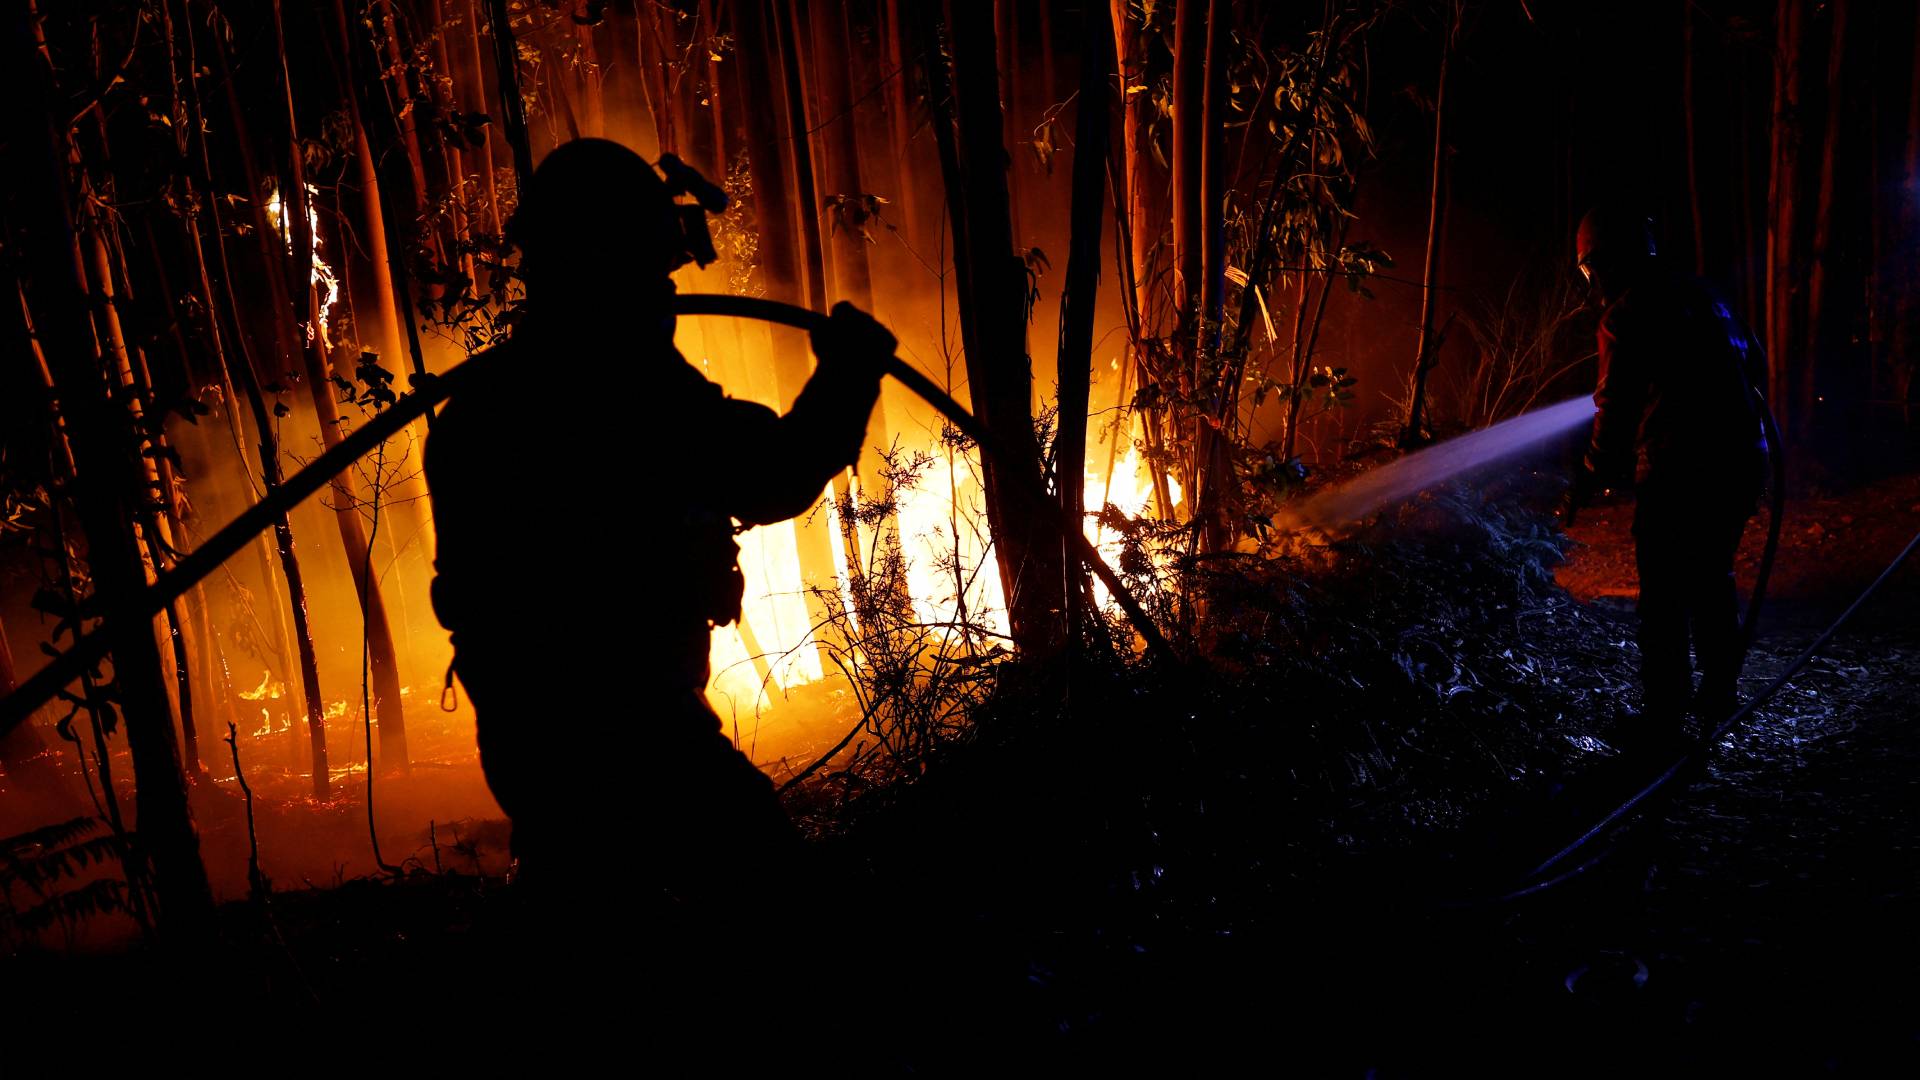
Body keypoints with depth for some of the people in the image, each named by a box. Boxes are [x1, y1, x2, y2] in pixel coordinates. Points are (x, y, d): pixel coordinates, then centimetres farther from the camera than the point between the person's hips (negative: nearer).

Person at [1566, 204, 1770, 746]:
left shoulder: (1626, 314, -9)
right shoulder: (1703, 294, 14)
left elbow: (1617, 408, -12)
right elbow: (1754, 363, 24)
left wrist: (1591, 478, -2)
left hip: (1676, 472, -8)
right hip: (1741, 462, 8)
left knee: (1665, 597, 0)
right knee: (1713, 580, 20)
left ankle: (1663, 716, 4)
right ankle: (1718, 698, 30)